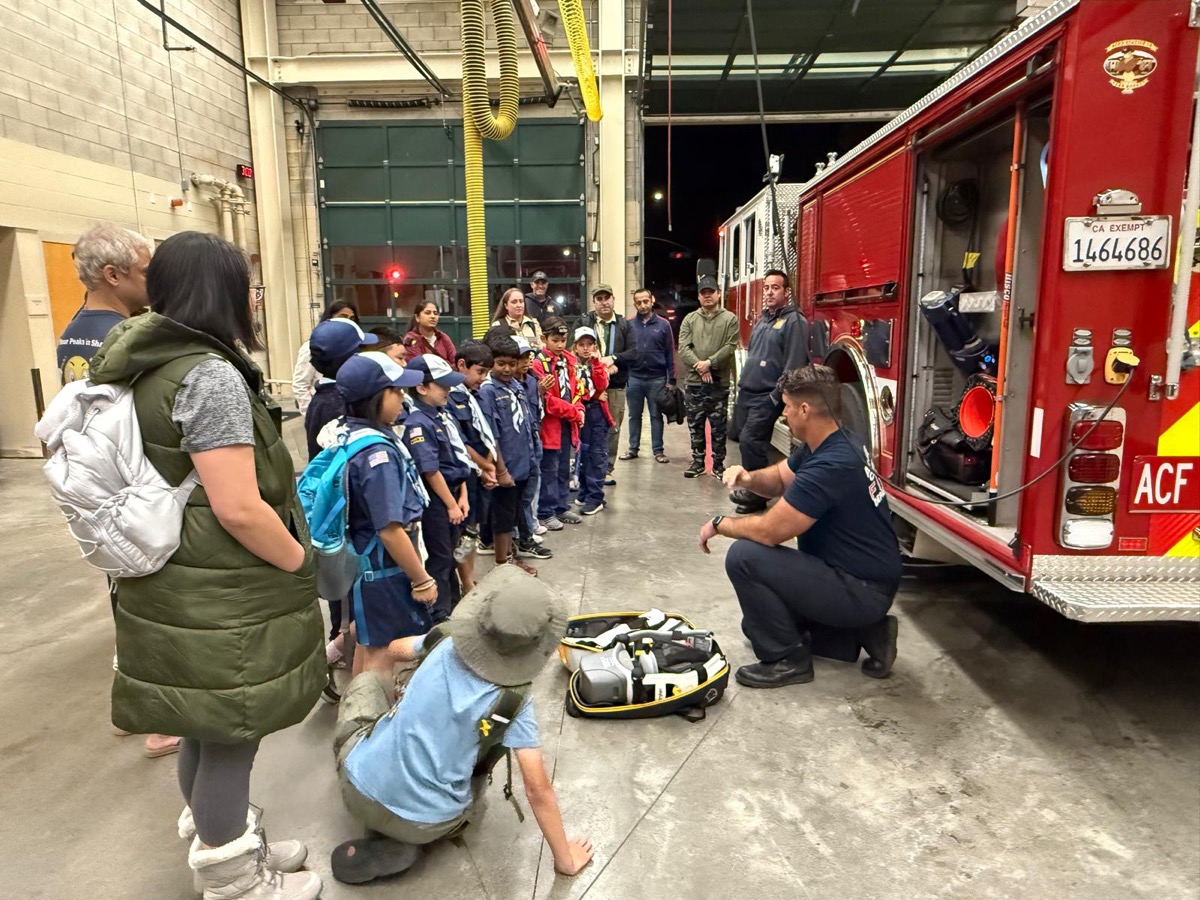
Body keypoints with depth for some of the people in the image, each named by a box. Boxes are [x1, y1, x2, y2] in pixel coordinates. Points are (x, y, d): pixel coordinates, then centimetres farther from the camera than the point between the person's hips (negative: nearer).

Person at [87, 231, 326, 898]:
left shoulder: (149, 370, 8)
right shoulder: (211, 375, -21)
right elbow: (238, 509, -25)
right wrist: (301, 563, -10)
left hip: (178, 589, 9)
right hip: (220, 603, -9)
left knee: (207, 733, 23)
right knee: (230, 739, 7)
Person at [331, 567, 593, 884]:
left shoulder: (445, 644, -7)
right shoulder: (514, 701, -16)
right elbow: (538, 790, -15)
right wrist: (565, 860, -2)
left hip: (360, 791, 3)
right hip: (425, 826, -2)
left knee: (365, 682, 24)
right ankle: (399, 844, 7)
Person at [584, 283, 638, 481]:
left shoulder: (625, 325, 10)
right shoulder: (584, 323, 4)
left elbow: (634, 352, 0)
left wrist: (613, 358, -15)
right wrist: (601, 365, -15)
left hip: (616, 385, 2)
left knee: (613, 428, 6)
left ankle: (607, 469, 16)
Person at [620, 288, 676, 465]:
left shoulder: (663, 325, 0)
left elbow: (670, 353, 1)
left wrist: (672, 379, -2)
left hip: (657, 378, -1)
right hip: (634, 378, 1)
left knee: (656, 416, 6)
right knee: (634, 415, 10)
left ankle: (658, 451, 13)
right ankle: (633, 448, 20)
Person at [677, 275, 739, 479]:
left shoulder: (730, 319, 2)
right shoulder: (689, 319, 9)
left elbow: (730, 347, -8)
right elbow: (683, 348, -1)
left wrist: (710, 363, -18)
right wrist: (699, 367, -14)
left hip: (719, 382, -2)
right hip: (693, 382, 2)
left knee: (718, 426, 3)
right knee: (695, 425, 10)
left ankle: (718, 465, 13)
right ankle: (698, 462, 21)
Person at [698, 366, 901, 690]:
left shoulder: (831, 466, -29)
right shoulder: (831, 444, 2)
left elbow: (769, 531, -28)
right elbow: (779, 478, 14)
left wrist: (720, 524, -10)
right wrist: (748, 478, -9)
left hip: (863, 590, -10)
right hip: (852, 573, 10)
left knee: (743, 557, -21)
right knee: (757, 623, 21)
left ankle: (787, 660, -7)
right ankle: (862, 631, 15)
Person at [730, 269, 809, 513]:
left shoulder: (794, 321, -9)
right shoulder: (762, 321, 18)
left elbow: (794, 364, -16)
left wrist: (778, 396, -18)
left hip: (767, 396, -8)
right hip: (747, 393, 8)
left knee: (750, 440, -13)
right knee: (746, 440, 10)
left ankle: (757, 494, -2)